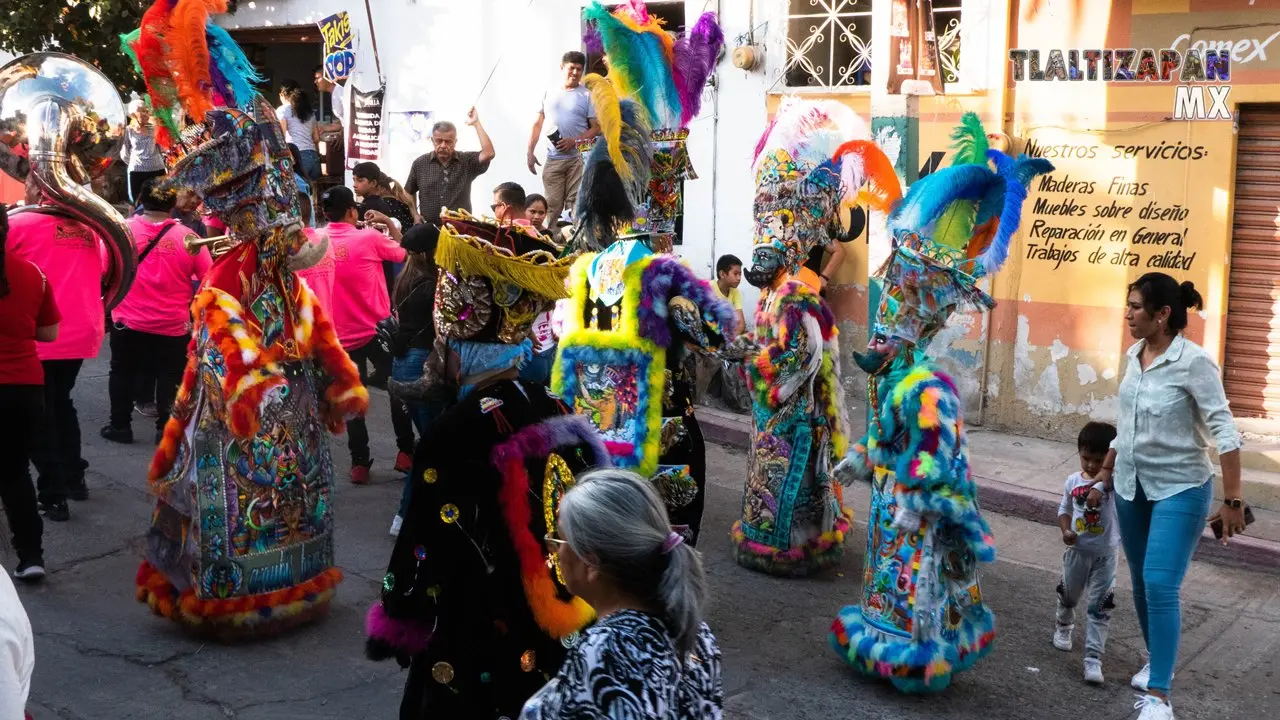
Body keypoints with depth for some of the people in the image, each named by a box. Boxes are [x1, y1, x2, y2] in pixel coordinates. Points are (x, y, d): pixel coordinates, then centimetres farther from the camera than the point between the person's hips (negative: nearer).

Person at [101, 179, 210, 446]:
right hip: (174, 323, -1)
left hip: (128, 320, 1)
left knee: (123, 372, 16)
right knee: (170, 375, 11)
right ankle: (166, 428, 13)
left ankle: (120, 426, 23)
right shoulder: (187, 236, -11)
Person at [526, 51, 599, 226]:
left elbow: (597, 128, -1)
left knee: (576, 204, -6)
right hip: (553, 159, 2)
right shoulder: (548, 94, 13)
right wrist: (530, 152, 7)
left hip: (578, 159, -2)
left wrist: (575, 141, -14)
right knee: (551, 205, 0)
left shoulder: (587, 96, 3)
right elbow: (537, 124, 16)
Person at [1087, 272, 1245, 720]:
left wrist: (1233, 500, -19)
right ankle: (1157, 662, 35)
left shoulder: (1193, 361, -18)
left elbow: (1224, 432, -18)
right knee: (1141, 583, 15)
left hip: (1180, 488, -7)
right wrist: (1105, 473, 19)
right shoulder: (1133, 355, 2)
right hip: (1132, 485, 7)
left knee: (1161, 585, -13)